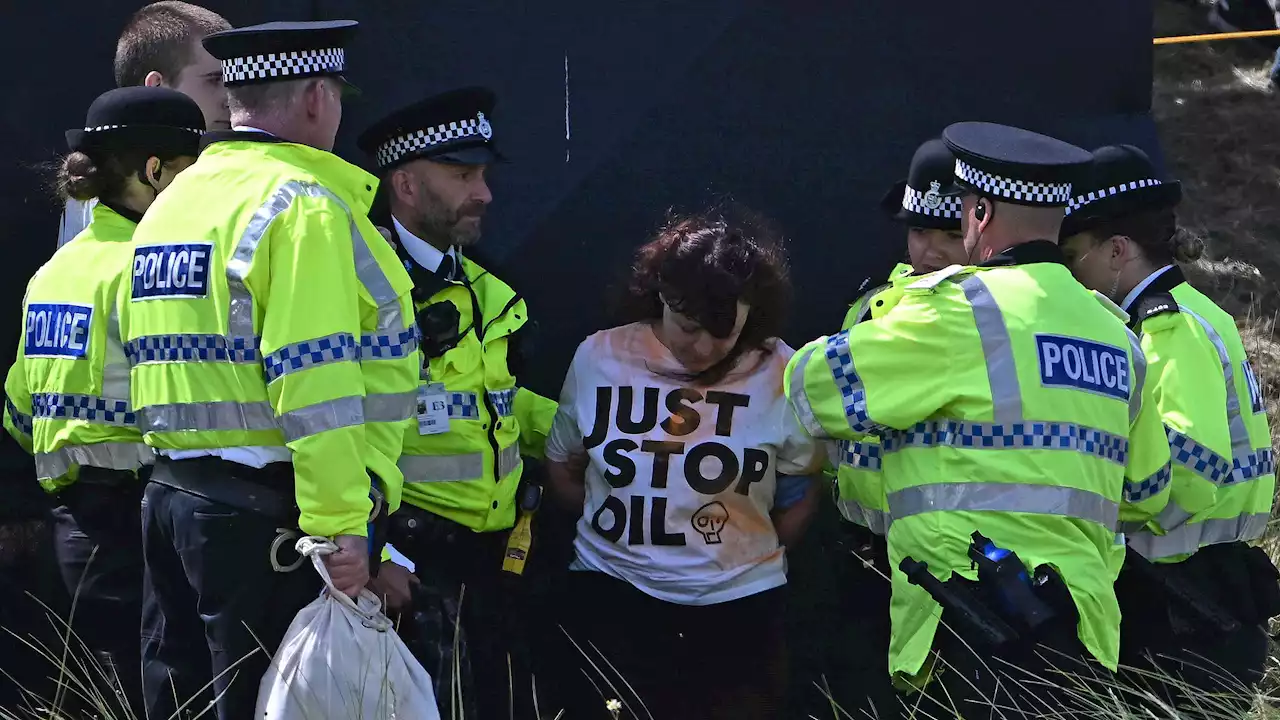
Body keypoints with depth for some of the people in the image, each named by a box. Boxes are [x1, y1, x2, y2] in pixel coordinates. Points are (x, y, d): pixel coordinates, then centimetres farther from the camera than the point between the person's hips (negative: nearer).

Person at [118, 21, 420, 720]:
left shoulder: (173, 202, 16)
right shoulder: (303, 203, -11)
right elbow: (317, 383, -20)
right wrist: (342, 524, -20)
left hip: (170, 495, 9)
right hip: (262, 510, -9)